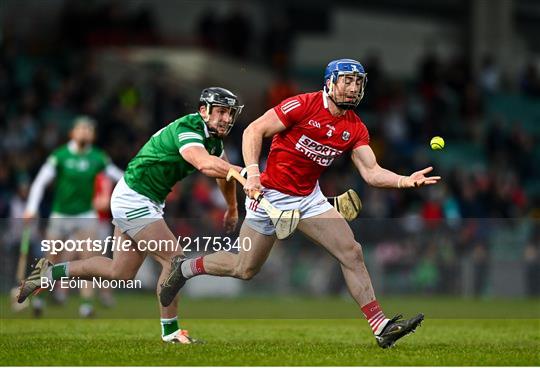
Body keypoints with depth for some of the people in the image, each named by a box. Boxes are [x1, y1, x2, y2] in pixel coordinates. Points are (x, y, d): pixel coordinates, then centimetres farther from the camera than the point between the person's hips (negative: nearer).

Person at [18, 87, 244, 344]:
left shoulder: (214, 138, 7)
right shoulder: (188, 129, -22)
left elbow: (224, 171, 28)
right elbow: (205, 164, -42)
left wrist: (233, 209, 36)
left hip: (145, 203, 10)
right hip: (134, 200, -10)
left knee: (121, 272, 12)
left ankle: (49, 273, 22)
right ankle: (170, 330, -1)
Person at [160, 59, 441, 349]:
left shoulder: (355, 128, 1)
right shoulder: (304, 105, -16)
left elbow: (371, 172, -7)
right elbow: (254, 131, -16)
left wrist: (405, 181, -25)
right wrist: (252, 172, -28)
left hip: (310, 197, 5)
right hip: (272, 194, -5)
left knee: (352, 253, -7)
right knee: (245, 269, 3)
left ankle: (381, 328, -5)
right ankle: (184, 268, 29)